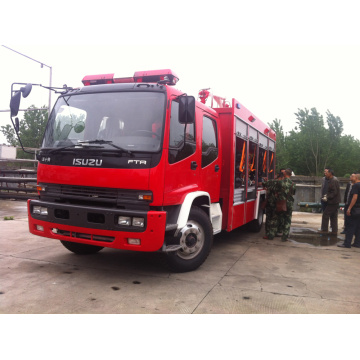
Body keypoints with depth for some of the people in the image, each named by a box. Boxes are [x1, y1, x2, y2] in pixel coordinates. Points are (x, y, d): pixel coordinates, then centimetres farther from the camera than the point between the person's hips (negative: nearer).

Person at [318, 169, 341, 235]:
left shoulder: (333, 181, -19)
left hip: (332, 202, -10)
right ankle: (334, 231, 18)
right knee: (333, 217, 13)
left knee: (325, 215, -2)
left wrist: (327, 198, -18)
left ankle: (324, 230, 4)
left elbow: (334, 192, -23)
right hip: (335, 202, 10)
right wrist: (327, 195, 11)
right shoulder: (334, 179, 14)